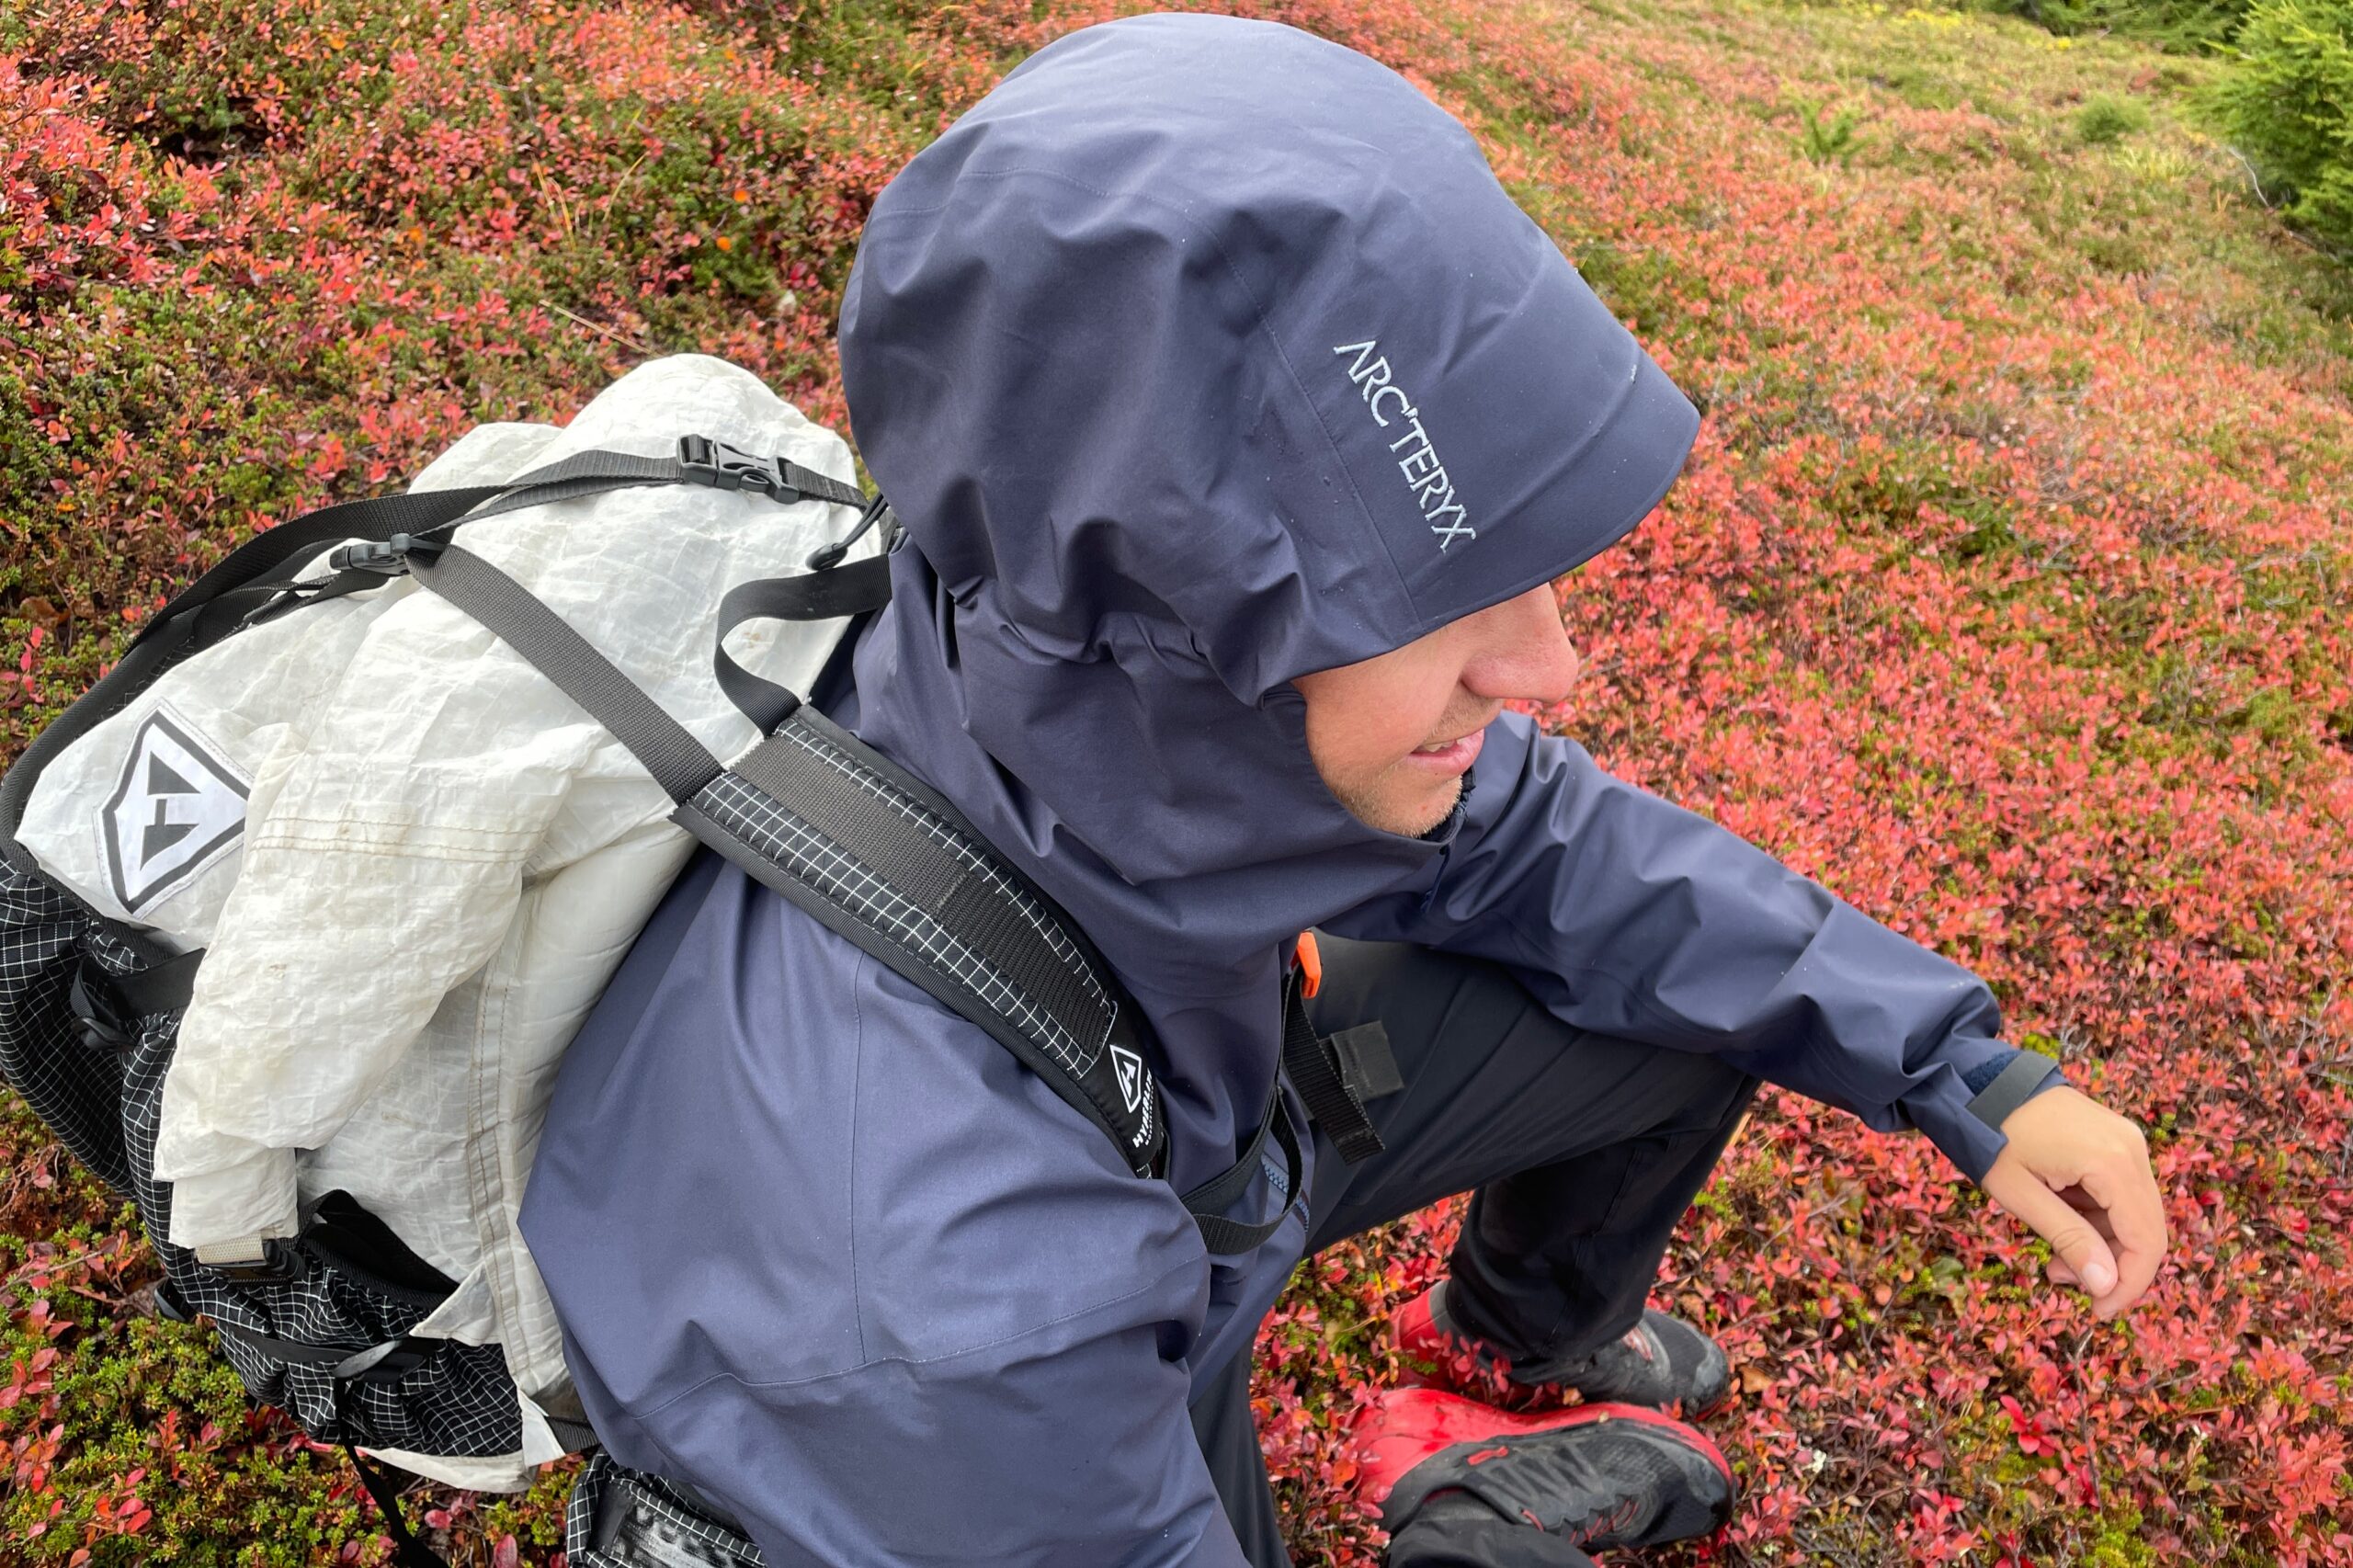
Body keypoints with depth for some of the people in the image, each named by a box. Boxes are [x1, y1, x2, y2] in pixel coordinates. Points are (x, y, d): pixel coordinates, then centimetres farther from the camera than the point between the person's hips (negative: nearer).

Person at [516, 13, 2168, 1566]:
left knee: (1698, 985, 3)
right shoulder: (928, 1288, -44)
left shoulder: (1128, 668, -27)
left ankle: (1530, 1324, 33)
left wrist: (1967, 1073, -8)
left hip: (1174, 1159, 5)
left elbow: (1529, 840, -10)